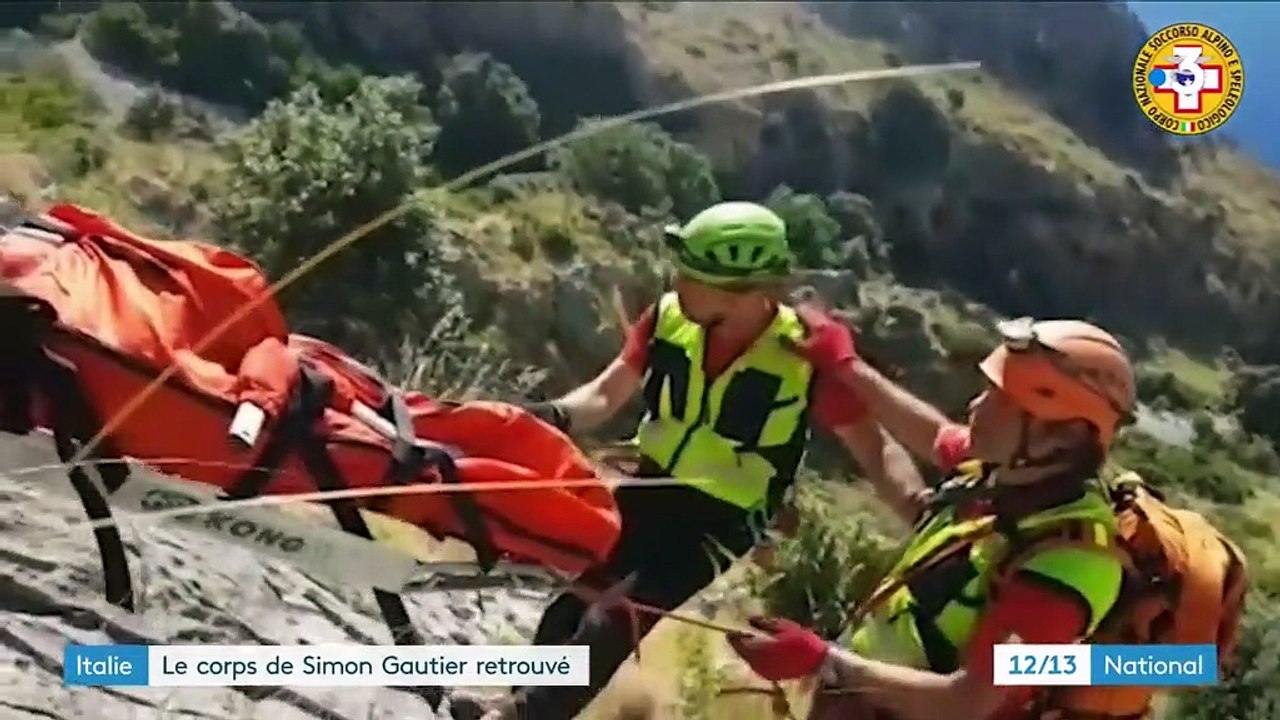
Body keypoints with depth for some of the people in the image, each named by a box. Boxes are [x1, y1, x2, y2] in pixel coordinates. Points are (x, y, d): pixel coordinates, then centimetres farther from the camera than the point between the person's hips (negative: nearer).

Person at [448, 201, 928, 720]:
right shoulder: (670, 316, -11)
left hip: (722, 520, -4)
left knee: (618, 617, -19)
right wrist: (554, 416, -22)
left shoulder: (811, 351, -20)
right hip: (649, 490, 4)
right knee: (572, 602, -3)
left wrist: (924, 519, -30)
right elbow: (606, 395, -2)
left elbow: (875, 448, -14)